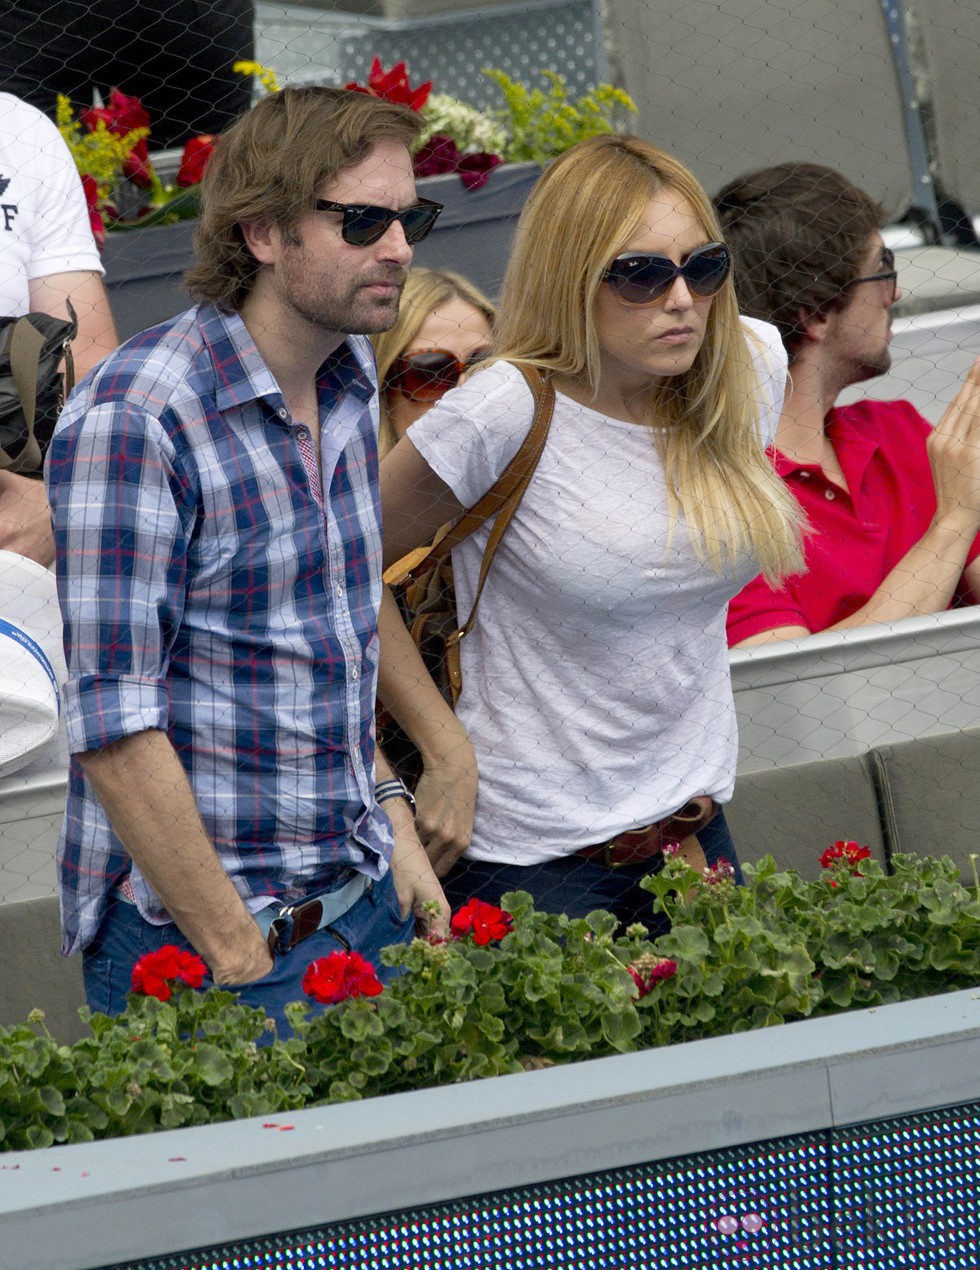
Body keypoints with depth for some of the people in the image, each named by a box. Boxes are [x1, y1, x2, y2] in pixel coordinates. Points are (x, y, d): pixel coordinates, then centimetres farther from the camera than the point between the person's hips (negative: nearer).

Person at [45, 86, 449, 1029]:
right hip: (190, 935, -7)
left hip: (363, 896, 7)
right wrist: (239, 955, -19)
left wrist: (388, 821, 12)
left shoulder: (351, 383, 7)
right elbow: (113, 726, -20)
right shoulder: (131, 420, -18)